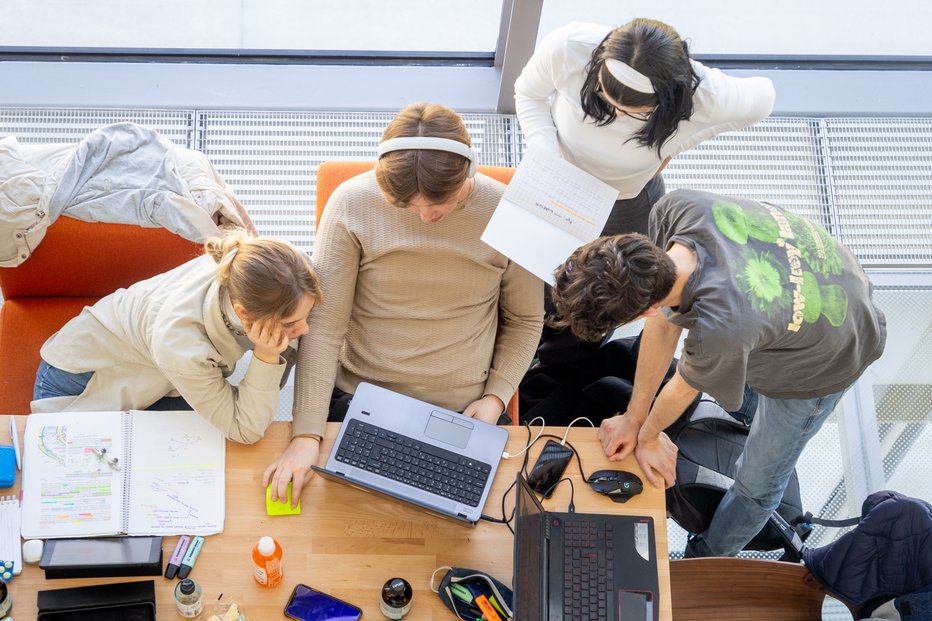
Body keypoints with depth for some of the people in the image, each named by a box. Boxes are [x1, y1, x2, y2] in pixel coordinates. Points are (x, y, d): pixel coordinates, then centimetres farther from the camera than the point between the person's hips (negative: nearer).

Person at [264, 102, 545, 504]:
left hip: (463, 412, 1)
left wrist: (496, 397, -6)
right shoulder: (353, 204, -13)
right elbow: (323, 326, -14)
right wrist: (306, 434, -20)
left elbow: (525, 320, 6)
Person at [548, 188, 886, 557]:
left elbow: (685, 388, -22)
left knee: (758, 484, 14)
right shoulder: (675, 208, -31)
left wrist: (648, 435, 1)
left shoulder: (719, 330, -48)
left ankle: (703, 561, 40)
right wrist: (634, 417, -3)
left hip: (824, 364, -5)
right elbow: (664, 322, -14)